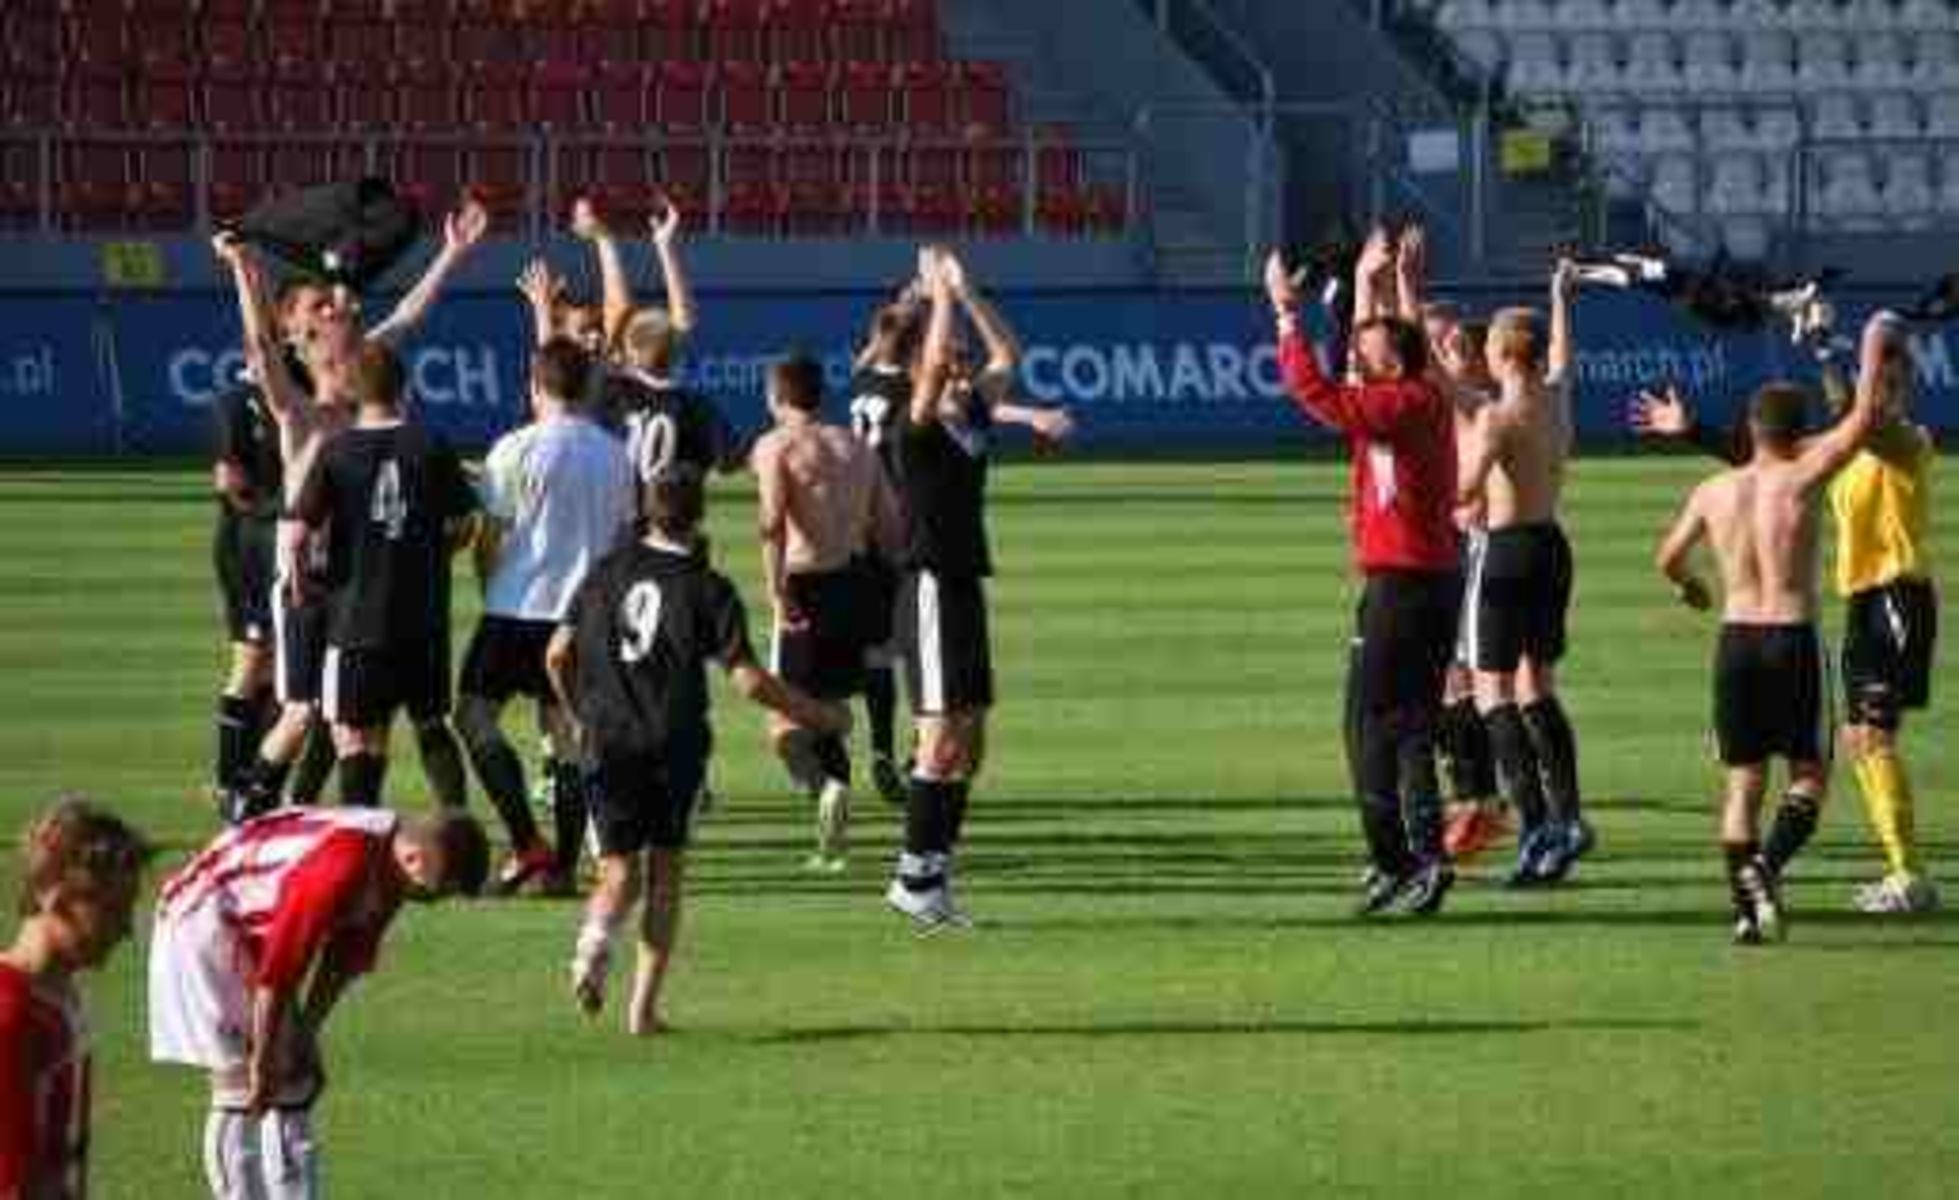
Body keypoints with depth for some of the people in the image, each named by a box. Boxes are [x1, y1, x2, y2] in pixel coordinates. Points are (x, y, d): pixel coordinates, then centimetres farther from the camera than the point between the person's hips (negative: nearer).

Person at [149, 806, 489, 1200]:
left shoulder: (387, 867, -5)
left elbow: (345, 959, 5)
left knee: (296, 1085, 9)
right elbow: (279, 965, -31)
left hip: (254, 926, 10)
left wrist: (306, 1033, 3)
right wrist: (262, 1060, -23)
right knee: (241, 1090, -13)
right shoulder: (342, 866, -34)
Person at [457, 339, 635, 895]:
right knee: (567, 731, 8)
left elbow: (491, 536, -4)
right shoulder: (615, 455, 7)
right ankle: (564, 864, 4)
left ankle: (527, 844, -11)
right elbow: (624, 537, 14)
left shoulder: (518, 449, -8)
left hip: (520, 605, -5)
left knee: (475, 717, 2)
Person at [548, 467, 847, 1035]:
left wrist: (581, 714, 25)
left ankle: (597, 935, -23)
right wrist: (818, 716, 3)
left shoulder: (608, 572, 6)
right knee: (664, 872, 9)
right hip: (674, 745, -2)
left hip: (608, 742, 2)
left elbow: (558, 655, 7)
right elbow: (748, 679, -9)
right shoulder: (708, 589, -4)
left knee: (620, 869, 10)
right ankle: (644, 1005, 4)